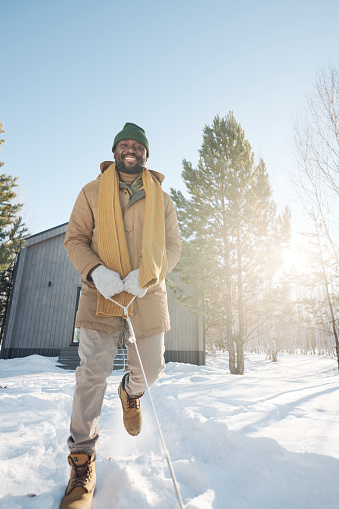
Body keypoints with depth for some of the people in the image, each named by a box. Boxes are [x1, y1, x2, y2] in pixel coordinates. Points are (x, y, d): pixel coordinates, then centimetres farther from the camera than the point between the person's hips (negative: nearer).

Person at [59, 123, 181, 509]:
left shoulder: (161, 199, 12)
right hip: (101, 293, -1)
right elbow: (75, 239, 6)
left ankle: (130, 392, 46)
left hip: (148, 295, 2)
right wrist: (95, 271, -15)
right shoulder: (92, 192, 10)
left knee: (150, 368, 8)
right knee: (92, 373, -5)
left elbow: (172, 245, 6)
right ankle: (83, 462, 16)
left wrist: (147, 275, -14)